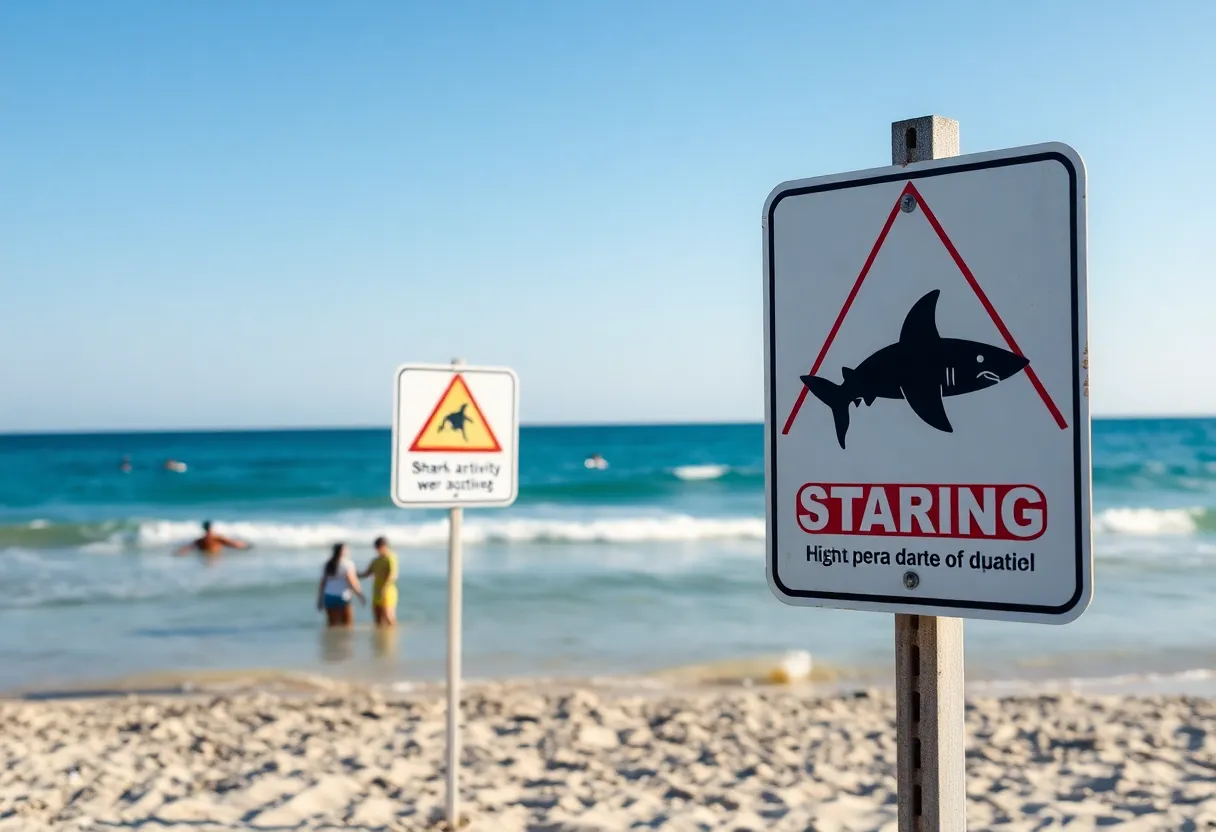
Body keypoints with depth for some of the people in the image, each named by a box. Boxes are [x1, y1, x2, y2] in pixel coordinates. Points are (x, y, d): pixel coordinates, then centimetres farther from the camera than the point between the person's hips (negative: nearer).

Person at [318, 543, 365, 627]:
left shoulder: (328, 565, 10)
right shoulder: (347, 563, -8)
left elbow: (322, 583, 9)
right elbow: (351, 582, -16)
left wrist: (320, 600, 12)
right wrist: (361, 595, -10)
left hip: (329, 597, 6)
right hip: (341, 598, -6)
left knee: (333, 625, 6)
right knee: (347, 625, 1)